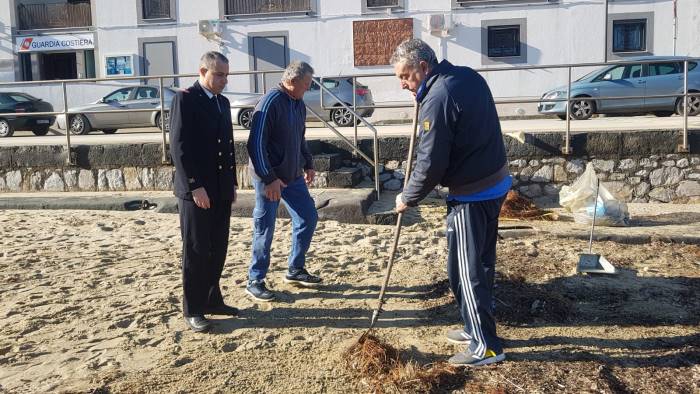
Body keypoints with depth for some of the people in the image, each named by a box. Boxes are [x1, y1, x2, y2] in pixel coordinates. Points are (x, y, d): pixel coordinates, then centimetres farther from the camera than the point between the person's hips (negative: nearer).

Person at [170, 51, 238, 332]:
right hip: (196, 191, -7)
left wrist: (232, 182, 13)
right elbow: (179, 147, -15)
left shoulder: (222, 102, 15)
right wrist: (195, 186, -19)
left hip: (221, 190, 7)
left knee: (218, 250, 12)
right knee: (196, 252, 1)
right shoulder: (185, 99, -8)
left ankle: (212, 299, 25)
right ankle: (192, 310, 12)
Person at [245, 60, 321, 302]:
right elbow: (256, 144, -21)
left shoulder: (299, 105, 9)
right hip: (269, 178, -8)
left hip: (293, 175, 9)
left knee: (308, 218, 12)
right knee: (265, 229, -1)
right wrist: (269, 178, -23)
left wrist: (308, 165, 17)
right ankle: (255, 281, 14)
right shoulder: (270, 102, -18)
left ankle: (295, 270, 27)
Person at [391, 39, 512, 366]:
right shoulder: (469, 76, 7)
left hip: (471, 195, -10)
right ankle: (476, 328, 33)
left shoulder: (437, 99, -22)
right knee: (482, 262, 19)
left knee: (465, 270, 1)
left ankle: (485, 346, 11)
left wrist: (407, 199, -5)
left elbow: (430, 164, -21)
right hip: (496, 182, 10)